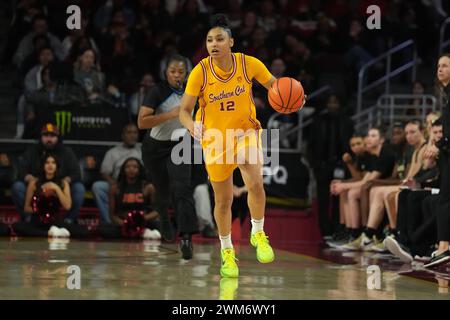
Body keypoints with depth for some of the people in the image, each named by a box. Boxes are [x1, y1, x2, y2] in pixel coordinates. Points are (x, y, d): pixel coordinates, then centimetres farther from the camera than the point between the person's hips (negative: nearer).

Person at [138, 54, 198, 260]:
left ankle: (186, 238, -31)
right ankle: (165, 223, 50)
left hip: (178, 145, 2)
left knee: (181, 188, -21)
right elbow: (142, 122, -30)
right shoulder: (158, 91, -20)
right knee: (163, 192, 14)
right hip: (155, 147, -2)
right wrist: (170, 114, -34)